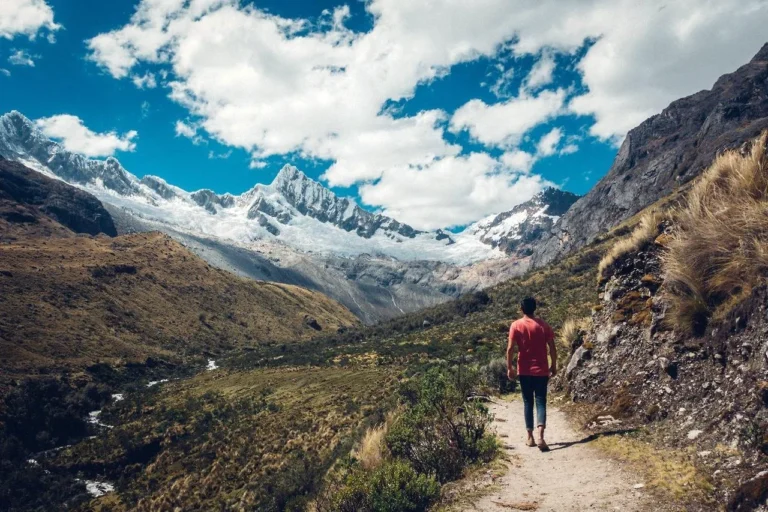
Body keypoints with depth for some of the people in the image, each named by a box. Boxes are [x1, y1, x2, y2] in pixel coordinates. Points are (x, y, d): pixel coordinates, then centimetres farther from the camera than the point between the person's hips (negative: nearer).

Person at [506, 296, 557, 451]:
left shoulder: (516, 325, -4)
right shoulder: (543, 325, 0)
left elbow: (510, 348, -8)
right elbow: (552, 347, 0)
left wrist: (509, 367, -1)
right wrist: (554, 365, 11)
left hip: (525, 370, 0)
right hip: (541, 370, 0)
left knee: (528, 402, 11)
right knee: (541, 401, 1)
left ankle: (530, 437, 14)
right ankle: (540, 436, -16)